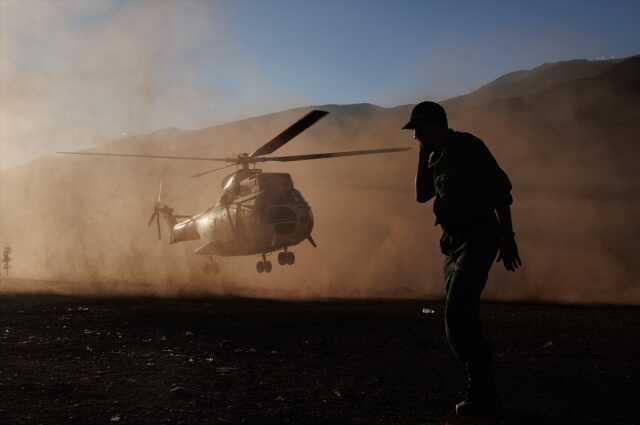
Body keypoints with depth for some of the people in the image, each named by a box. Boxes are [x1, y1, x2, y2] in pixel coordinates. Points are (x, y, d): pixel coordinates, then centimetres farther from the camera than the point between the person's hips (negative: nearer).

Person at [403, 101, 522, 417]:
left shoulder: (467, 146, -10)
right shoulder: (438, 156, 15)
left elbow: (500, 190, -13)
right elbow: (422, 194, 16)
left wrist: (507, 237, -16)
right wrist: (424, 154, 9)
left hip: (478, 238, -9)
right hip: (454, 241, 9)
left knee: (457, 316, -17)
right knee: (461, 318, 11)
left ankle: (482, 396, -11)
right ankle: (483, 394, 20)